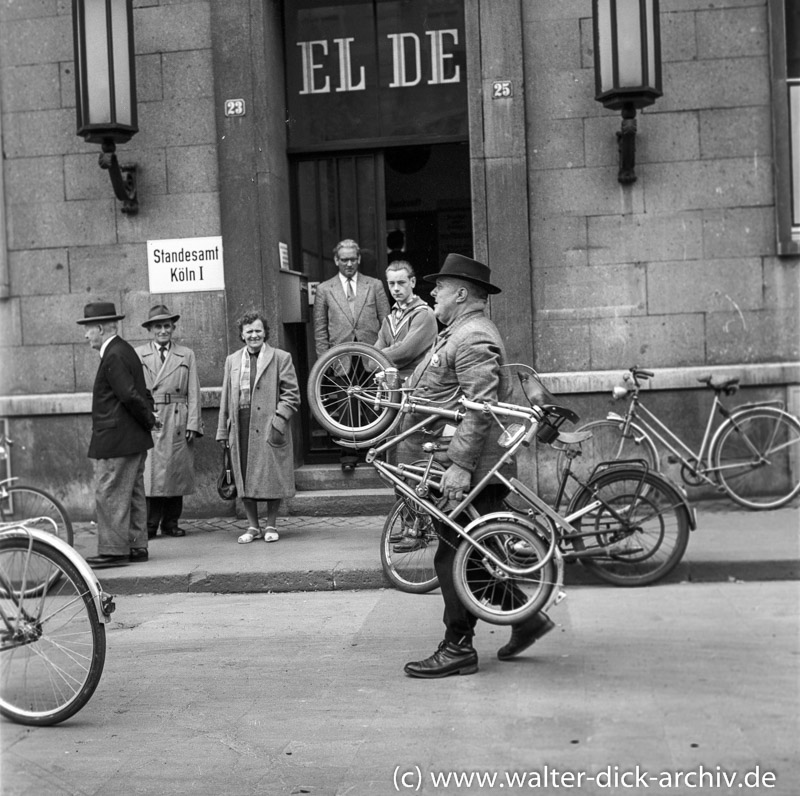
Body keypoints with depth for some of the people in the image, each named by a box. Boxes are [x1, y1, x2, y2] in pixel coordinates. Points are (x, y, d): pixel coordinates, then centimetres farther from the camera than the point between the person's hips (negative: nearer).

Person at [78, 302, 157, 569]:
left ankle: (114, 551, 1)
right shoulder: (124, 351, 15)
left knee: (109, 495, -4)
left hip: (115, 441, -10)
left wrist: (148, 420, -12)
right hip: (133, 441, 10)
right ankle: (136, 547, 20)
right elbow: (141, 394, 18)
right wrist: (149, 417, 9)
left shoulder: (114, 356, -17)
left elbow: (130, 396, -24)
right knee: (131, 495, 14)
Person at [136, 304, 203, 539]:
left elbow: (193, 393, 7)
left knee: (177, 471, 4)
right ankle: (149, 525, 1)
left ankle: (170, 523, 14)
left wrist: (192, 423, -3)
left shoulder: (186, 355, 11)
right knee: (149, 473, -5)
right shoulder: (138, 355, 8)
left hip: (178, 422, 2)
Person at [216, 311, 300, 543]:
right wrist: (223, 430, 11)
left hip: (269, 426, -3)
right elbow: (226, 398, 15)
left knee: (272, 476, 0)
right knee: (244, 478, 6)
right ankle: (253, 526, 18)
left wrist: (280, 419, -13)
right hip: (242, 426, 4)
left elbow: (291, 394, 0)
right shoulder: (232, 360, 15)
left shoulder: (281, 358, 3)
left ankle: (270, 525, 14)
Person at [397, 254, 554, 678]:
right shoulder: (458, 333, 19)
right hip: (451, 466, 10)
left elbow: (480, 409, -24)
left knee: (455, 558, -3)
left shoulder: (474, 339, -16)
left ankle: (458, 649, 6)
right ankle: (526, 616, 25)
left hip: (464, 471, -10)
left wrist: (460, 465, -27)